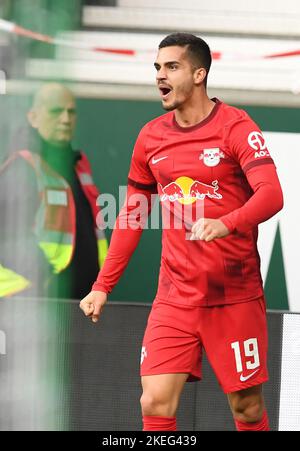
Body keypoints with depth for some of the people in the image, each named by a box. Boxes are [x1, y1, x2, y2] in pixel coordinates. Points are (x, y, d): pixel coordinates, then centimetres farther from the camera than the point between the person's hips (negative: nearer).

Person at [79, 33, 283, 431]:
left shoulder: (235, 127, -8)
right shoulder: (151, 137, 7)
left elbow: (271, 195, -21)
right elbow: (133, 214, 17)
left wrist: (225, 224, -40)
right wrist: (103, 286, 13)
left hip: (234, 296, -4)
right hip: (175, 297, 4)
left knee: (248, 409, 2)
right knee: (155, 404, -9)